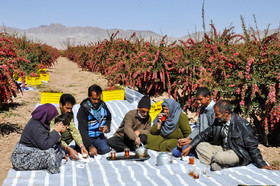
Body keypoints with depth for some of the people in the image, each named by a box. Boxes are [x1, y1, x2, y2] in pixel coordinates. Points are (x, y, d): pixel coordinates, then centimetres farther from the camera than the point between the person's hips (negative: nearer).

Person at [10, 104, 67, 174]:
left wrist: (58, 130, 0)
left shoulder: (38, 121, 1)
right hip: (23, 157, -9)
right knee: (50, 153, -26)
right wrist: (56, 131, -22)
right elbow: (44, 145, -29)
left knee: (58, 149, 3)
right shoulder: (35, 126, -27)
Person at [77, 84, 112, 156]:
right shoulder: (83, 109, -13)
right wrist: (90, 146, -31)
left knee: (105, 149, -24)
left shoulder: (103, 105, 4)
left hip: (100, 136, 4)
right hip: (87, 137, -4)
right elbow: (83, 130, -20)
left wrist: (107, 127, -1)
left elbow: (108, 118, 24)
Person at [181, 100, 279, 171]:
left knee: (219, 157, -36)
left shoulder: (242, 125, -20)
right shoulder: (218, 121, 0)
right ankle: (217, 164, -17)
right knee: (200, 146, -4)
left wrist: (262, 165, -22)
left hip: (238, 154, -8)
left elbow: (252, 146, -19)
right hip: (223, 149, 8)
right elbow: (204, 135, 11)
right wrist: (189, 147, 5)